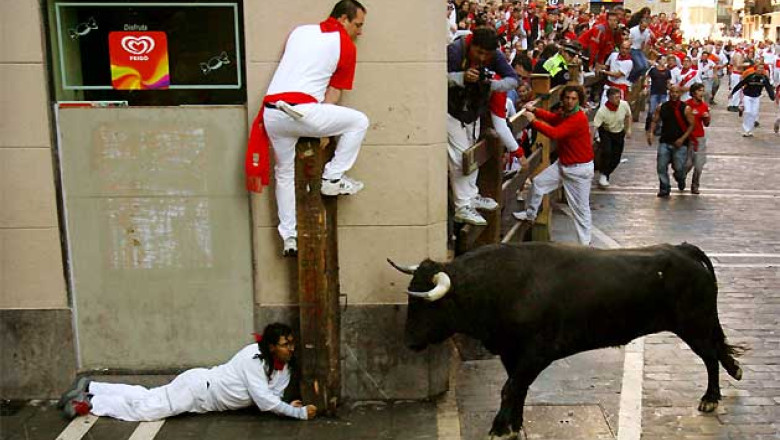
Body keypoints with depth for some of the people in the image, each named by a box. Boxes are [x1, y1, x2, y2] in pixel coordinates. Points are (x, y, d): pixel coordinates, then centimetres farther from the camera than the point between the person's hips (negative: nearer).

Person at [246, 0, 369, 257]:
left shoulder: (299, 31, 24)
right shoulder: (345, 45, 8)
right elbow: (334, 91, 7)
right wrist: (324, 129, 13)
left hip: (271, 112, 7)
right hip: (299, 110, -7)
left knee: (284, 174, 20)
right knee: (359, 122, 8)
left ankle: (289, 238, 22)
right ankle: (333, 178, 9)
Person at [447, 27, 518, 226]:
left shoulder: (496, 56, -14)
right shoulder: (455, 50, -27)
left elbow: (513, 79, -14)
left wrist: (492, 84, -33)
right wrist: (462, 77, -43)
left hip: (474, 110, 6)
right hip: (452, 110, -6)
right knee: (460, 156, -10)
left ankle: (471, 196, 33)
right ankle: (462, 208, -5)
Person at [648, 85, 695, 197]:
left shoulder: (686, 109, -5)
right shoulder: (661, 107, 3)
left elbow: (691, 125, -3)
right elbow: (655, 121, 9)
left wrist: (682, 139, -13)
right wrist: (651, 132, -10)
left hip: (680, 143, -3)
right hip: (664, 142, 3)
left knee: (678, 168, -1)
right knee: (661, 166, -5)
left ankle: (680, 180, 34)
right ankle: (664, 189, 10)